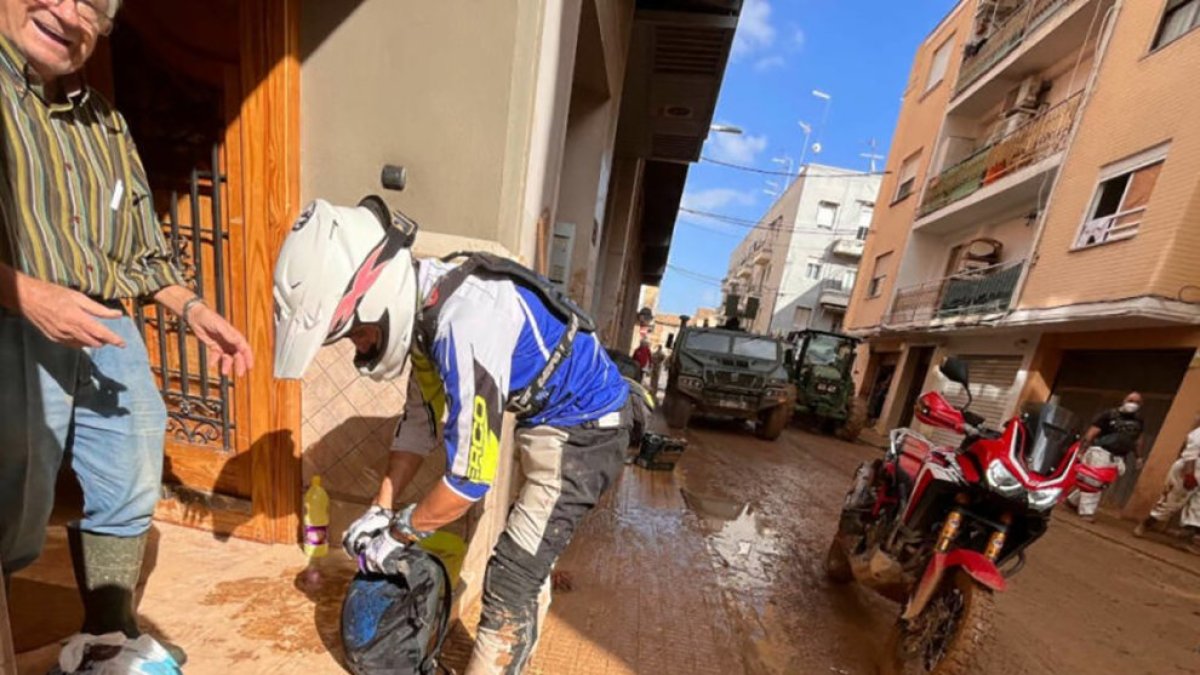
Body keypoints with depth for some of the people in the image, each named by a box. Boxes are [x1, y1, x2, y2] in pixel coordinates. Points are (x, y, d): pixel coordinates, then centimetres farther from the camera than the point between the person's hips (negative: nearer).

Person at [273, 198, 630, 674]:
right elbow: (421, 418, 6)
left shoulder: (464, 323, -34)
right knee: (529, 561, 24)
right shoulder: (424, 306, -3)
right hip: (547, 421, 9)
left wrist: (397, 534, -9)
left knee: (509, 578, -2)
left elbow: (470, 477, -28)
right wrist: (380, 510, 6)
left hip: (585, 428, -9)